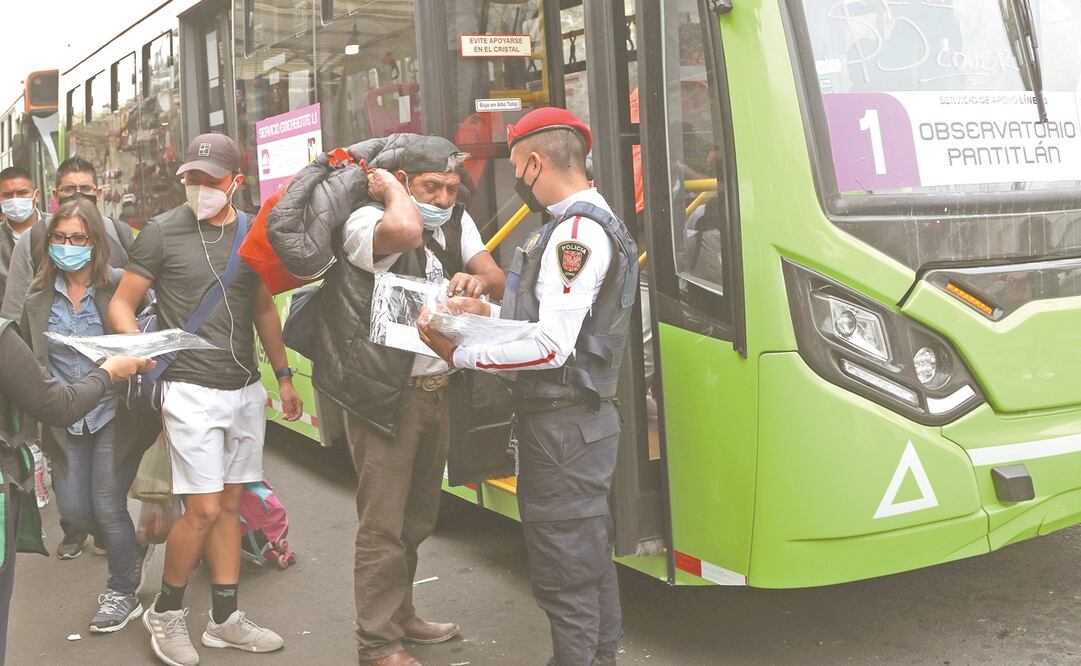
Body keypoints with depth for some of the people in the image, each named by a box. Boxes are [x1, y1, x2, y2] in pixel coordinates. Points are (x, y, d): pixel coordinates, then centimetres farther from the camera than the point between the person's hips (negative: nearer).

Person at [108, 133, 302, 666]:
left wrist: (283, 376, 16)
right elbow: (122, 304, -3)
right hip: (191, 390, -5)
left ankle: (225, 619, 21)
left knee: (230, 504, 10)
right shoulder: (162, 232, -5)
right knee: (204, 509, -8)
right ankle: (165, 612, 15)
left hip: (246, 390, 5)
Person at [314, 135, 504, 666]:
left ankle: (400, 616, 37)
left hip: (434, 390, 8)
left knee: (418, 517, 20)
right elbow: (405, 231, -40)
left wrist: (478, 280, -17)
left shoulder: (457, 223, 8)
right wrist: (390, 187, -20)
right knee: (383, 525, -3)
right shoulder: (366, 222, -17)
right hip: (384, 397, -8)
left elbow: (497, 281, 6)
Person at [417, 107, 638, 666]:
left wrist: (461, 355, -18)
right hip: (582, 417, 11)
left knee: (562, 567, -2)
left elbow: (552, 347, -25)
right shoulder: (586, 224, 14)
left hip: (563, 425, -11)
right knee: (589, 554, 20)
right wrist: (493, 313, 10)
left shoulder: (577, 232, -19)